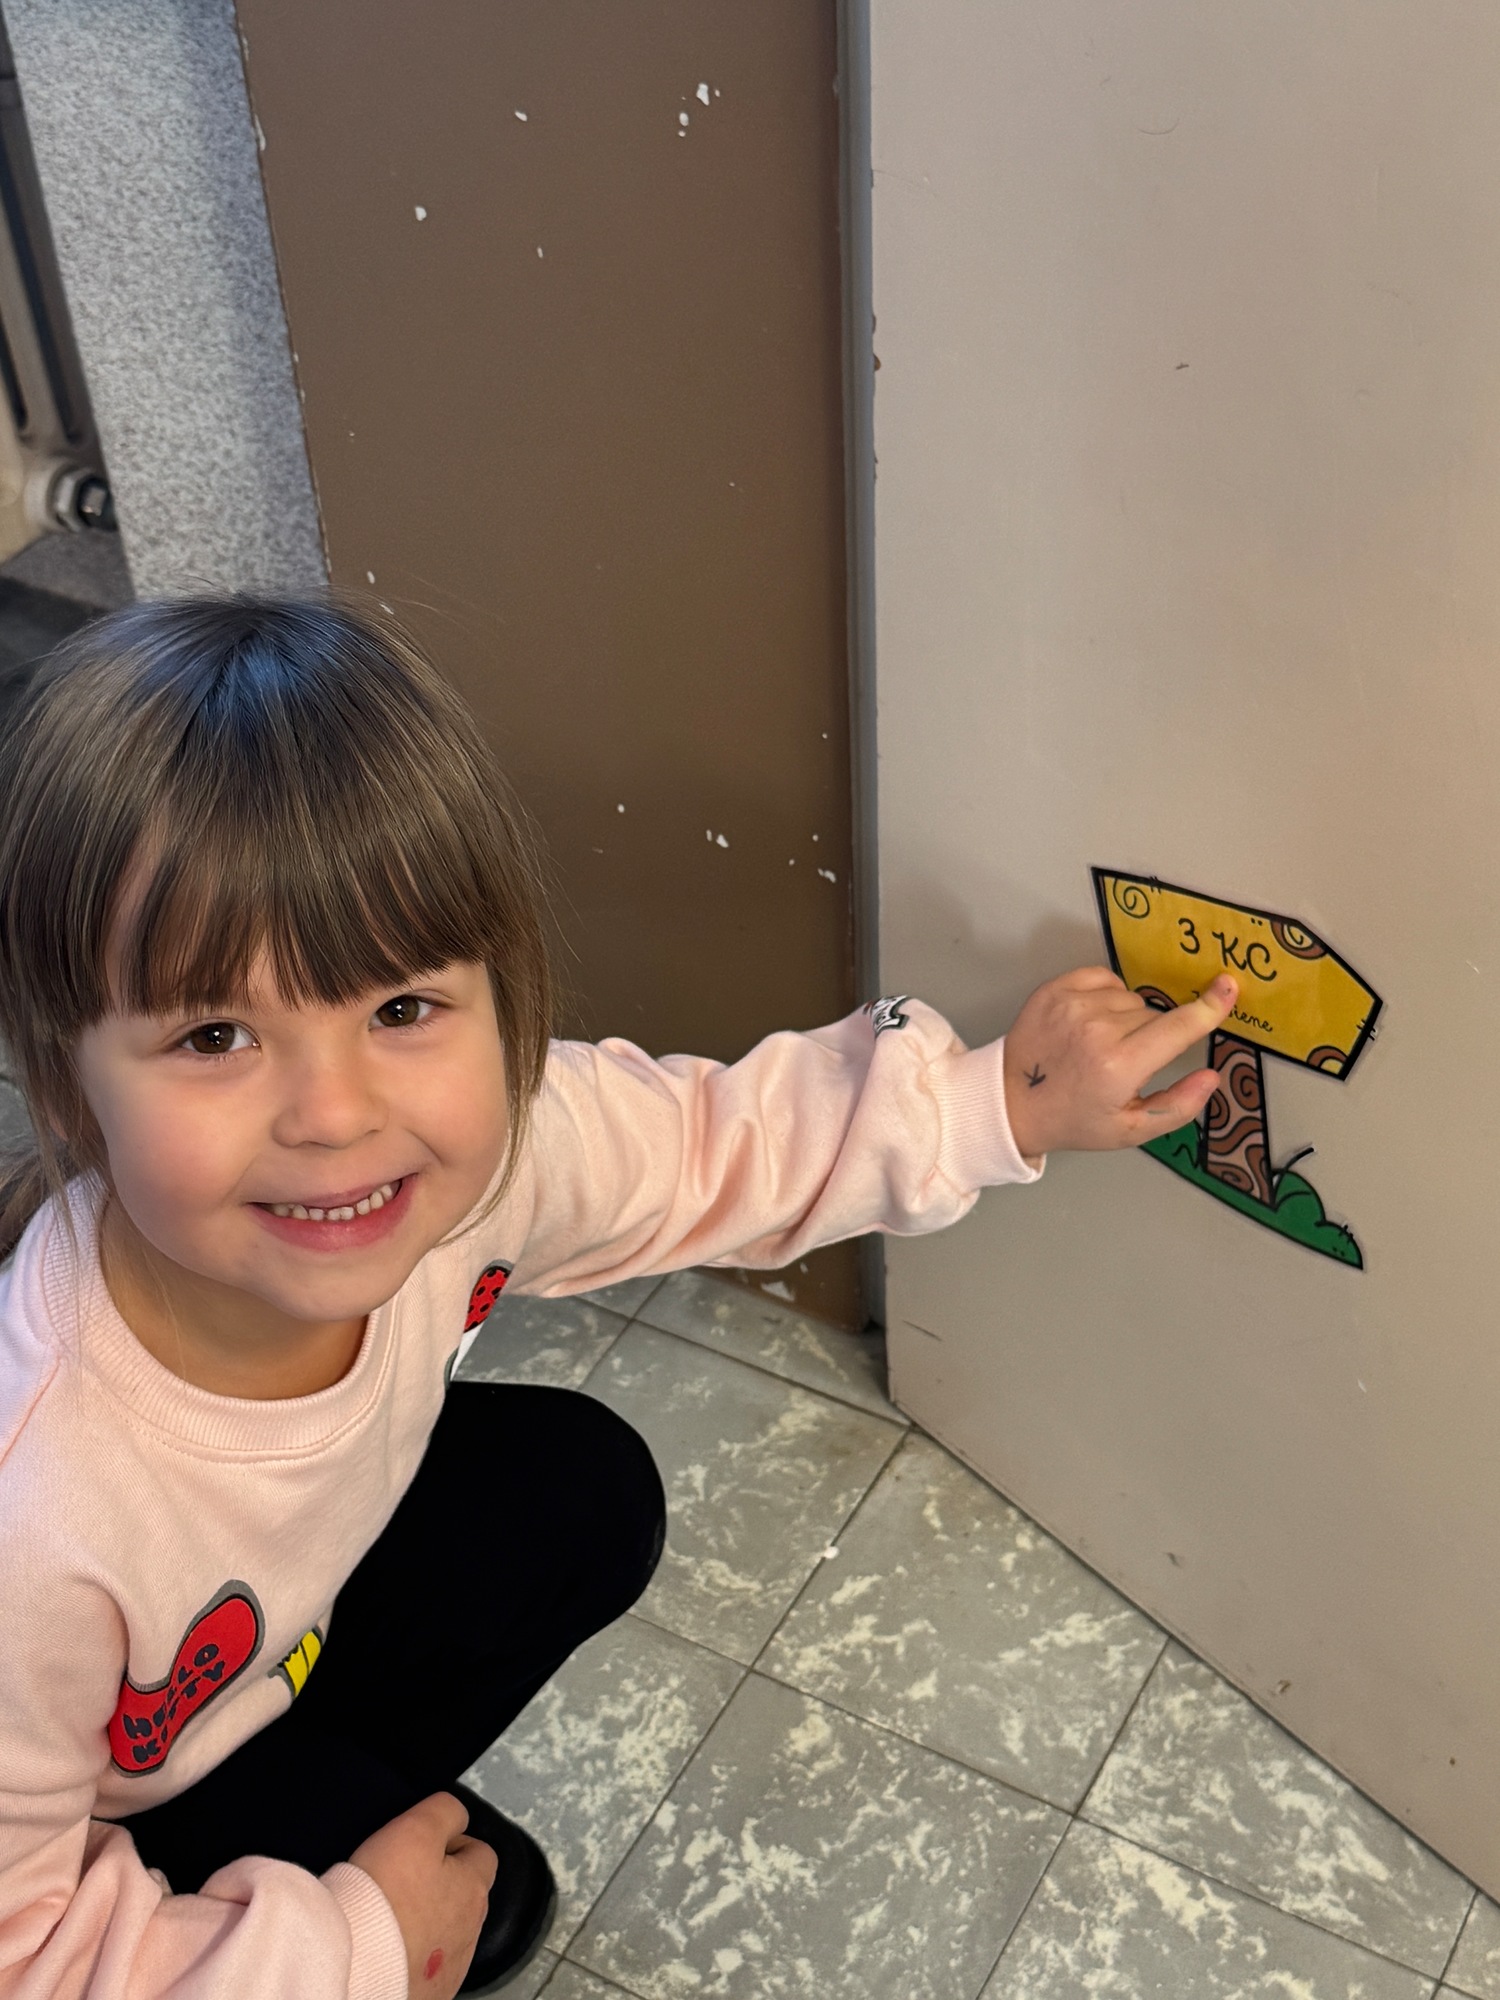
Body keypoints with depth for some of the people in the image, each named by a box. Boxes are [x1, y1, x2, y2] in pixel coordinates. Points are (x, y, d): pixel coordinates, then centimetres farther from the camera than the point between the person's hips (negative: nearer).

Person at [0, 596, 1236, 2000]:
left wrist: (997, 1098, -13)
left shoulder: (482, 1143, -30)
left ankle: (332, 1801, 17)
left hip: (279, 1607, 5)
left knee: (582, 1490, -4)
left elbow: (708, 1142, -7)